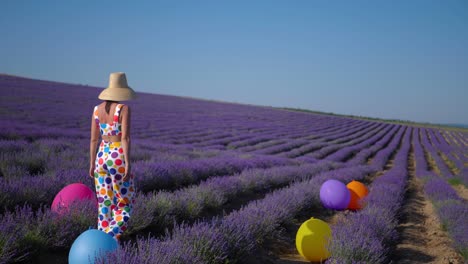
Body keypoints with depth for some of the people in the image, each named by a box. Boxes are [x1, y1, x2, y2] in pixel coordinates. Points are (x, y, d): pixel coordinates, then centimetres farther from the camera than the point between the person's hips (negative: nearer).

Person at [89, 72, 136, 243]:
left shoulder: (97, 109, 6)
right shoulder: (124, 108, -11)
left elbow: (93, 139, 7)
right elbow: (125, 137, -17)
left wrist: (92, 164, 14)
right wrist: (128, 163, -17)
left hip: (102, 158, 5)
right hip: (118, 159, -5)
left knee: (105, 205, 13)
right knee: (124, 204, 8)